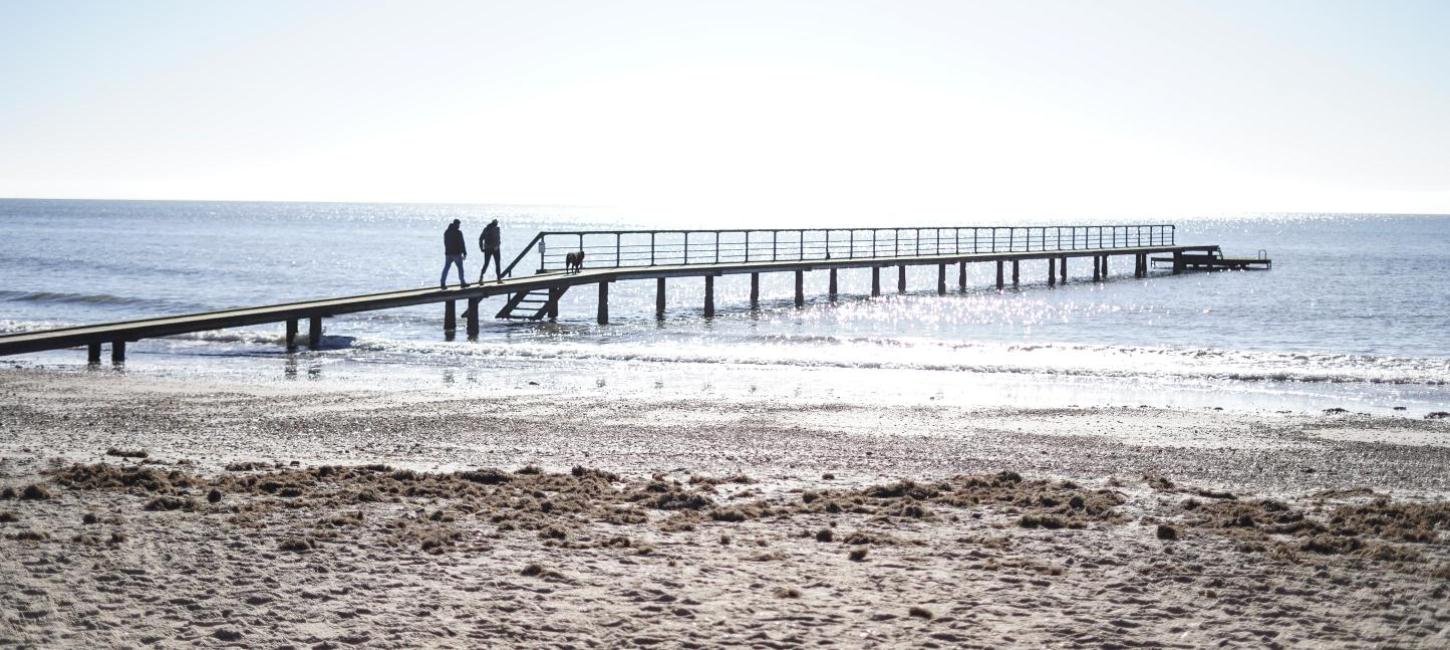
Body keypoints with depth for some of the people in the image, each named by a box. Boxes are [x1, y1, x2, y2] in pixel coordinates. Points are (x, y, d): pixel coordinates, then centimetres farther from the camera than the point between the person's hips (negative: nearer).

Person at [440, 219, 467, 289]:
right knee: (460, 268, 7)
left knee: (446, 268, 2)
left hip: (448, 253, 5)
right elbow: (461, 243, -12)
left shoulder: (446, 232, 10)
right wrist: (464, 253, -7)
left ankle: (442, 283, -7)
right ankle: (462, 283, 12)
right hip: (456, 253, -5)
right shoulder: (458, 232, -10)